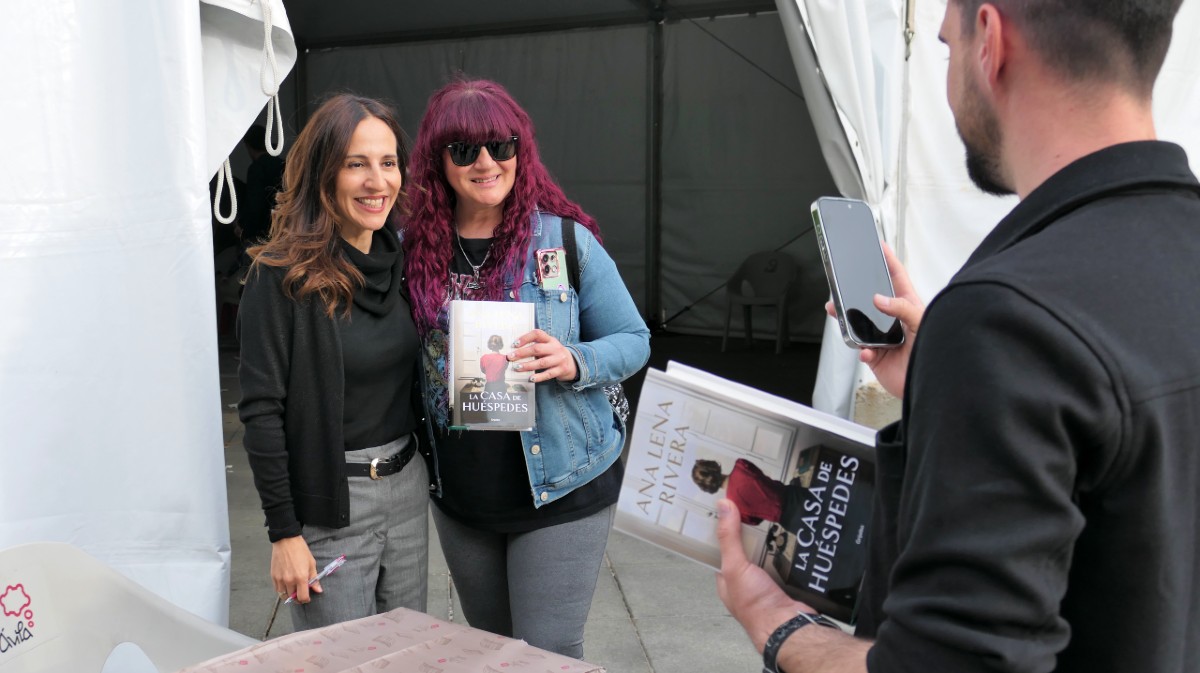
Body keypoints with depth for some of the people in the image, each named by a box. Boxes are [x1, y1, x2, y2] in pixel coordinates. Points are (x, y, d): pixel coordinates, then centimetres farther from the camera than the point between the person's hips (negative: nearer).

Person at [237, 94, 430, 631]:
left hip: (408, 484, 6)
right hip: (330, 499, -6)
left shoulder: (398, 260, 4)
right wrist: (284, 531, -15)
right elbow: (261, 409, -15)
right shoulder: (284, 275, -14)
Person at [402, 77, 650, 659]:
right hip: (458, 495, 4)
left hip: (560, 490, -4)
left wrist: (574, 362, -25)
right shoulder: (416, 247, -2)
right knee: (489, 647, 21)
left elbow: (634, 340, -5)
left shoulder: (567, 240, -11)